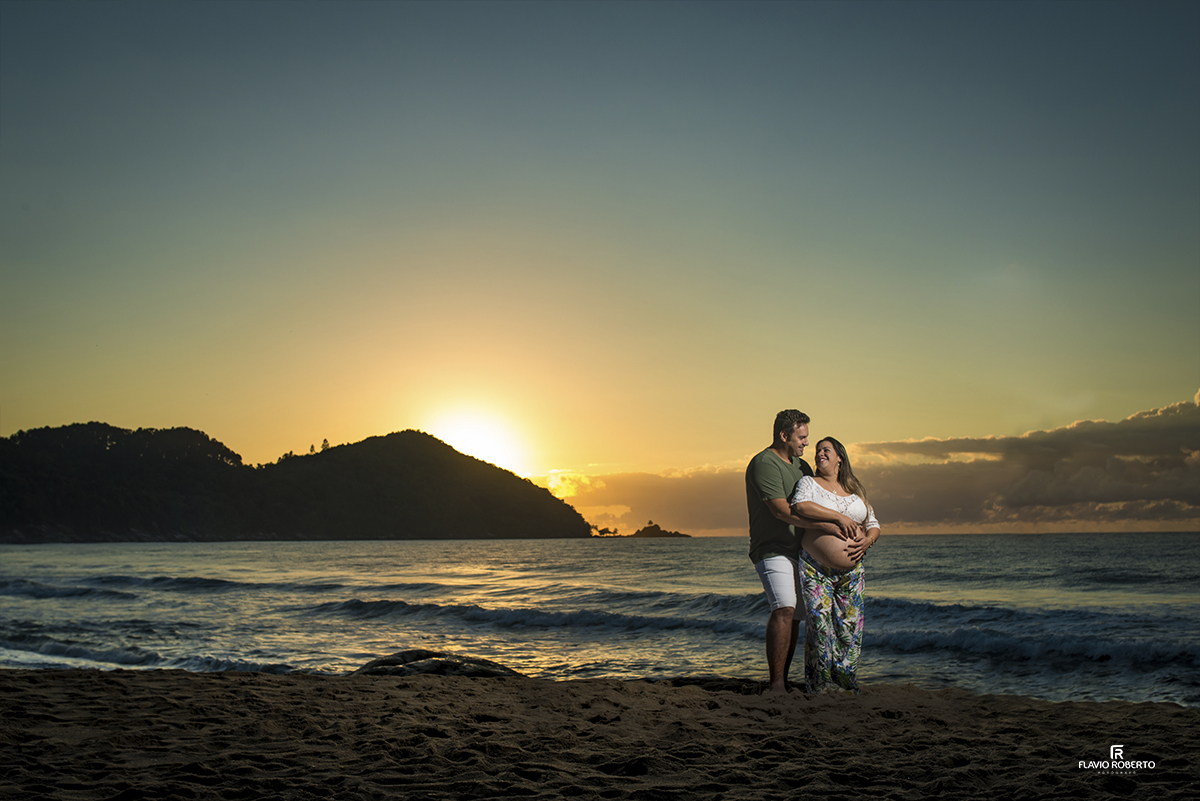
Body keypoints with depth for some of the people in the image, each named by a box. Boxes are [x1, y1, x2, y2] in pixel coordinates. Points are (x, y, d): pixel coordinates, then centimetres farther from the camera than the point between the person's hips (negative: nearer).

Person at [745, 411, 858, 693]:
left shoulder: (801, 466, 18)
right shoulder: (764, 464, -12)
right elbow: (782, 510, -22)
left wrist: (841, 521, 5)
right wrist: (824, 525, -25)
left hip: (799, 552, 9)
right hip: (773, 550, -9)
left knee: (794, 615, 7)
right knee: (784, 610, -23)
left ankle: (781, 681, 13)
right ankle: (775, 683, -23)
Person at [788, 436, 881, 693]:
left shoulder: (855, 490, 17)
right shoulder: (808, 483, 5)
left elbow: (873, 526, 19)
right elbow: (799, 506, -17)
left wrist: (867, 540, -5)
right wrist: (839, 517, -17)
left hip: (852, 572, 3)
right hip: (816, 570, -3)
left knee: (850, 627, 0)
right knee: (820, 624, -9)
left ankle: (846, 684, 10)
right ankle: (821, 684, 0)